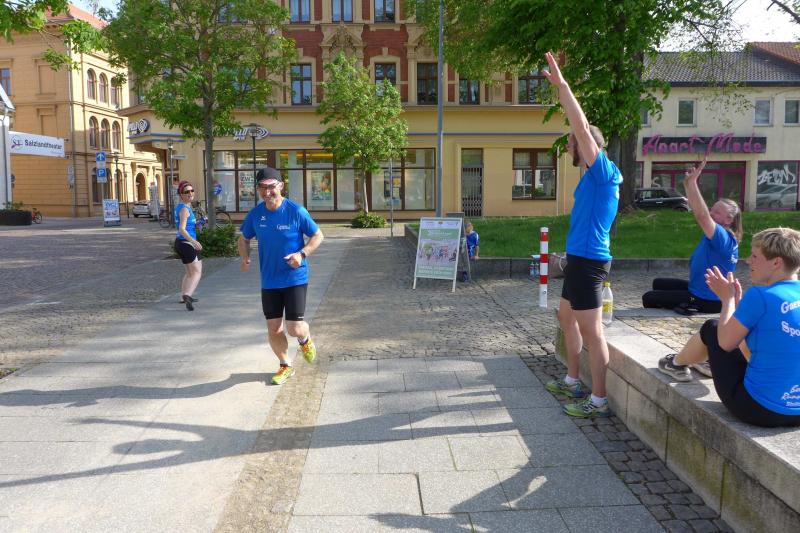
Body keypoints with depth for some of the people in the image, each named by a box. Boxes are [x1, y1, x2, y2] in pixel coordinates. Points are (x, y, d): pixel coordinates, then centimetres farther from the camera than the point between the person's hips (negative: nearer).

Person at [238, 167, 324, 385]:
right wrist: (245, 258, -4)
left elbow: (318, 235, -4)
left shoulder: (296, 211, -12)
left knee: (295, 328, -9)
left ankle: (305, 340, 30)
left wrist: (302, 254, -20)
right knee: (273, 329, 9)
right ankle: (285, 366, 32)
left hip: (295, 279, -4)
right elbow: (244, 238, 15)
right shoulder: (255, 214, 0)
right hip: (269, 281, 4)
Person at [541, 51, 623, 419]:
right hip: (580, 258, 11)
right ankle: (573, 381, 36)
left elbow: (583, 127, -21)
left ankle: (599, 401, 4)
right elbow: (580, 129, 23)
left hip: (588, 260, -11)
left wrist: (561, 85, -20)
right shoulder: (595, 176, 14)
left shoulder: (603, 171, -13)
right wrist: (560, 88, 25)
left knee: (591, 330, -5)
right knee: (567, 317, 22)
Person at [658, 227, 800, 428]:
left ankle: (677, 365, 41)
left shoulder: (760, 295, -20)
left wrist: (728, 298, 4)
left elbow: (726, 342, -9)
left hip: (756, 409, -7)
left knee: (712, 328, 13)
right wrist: (737, 299, 13)